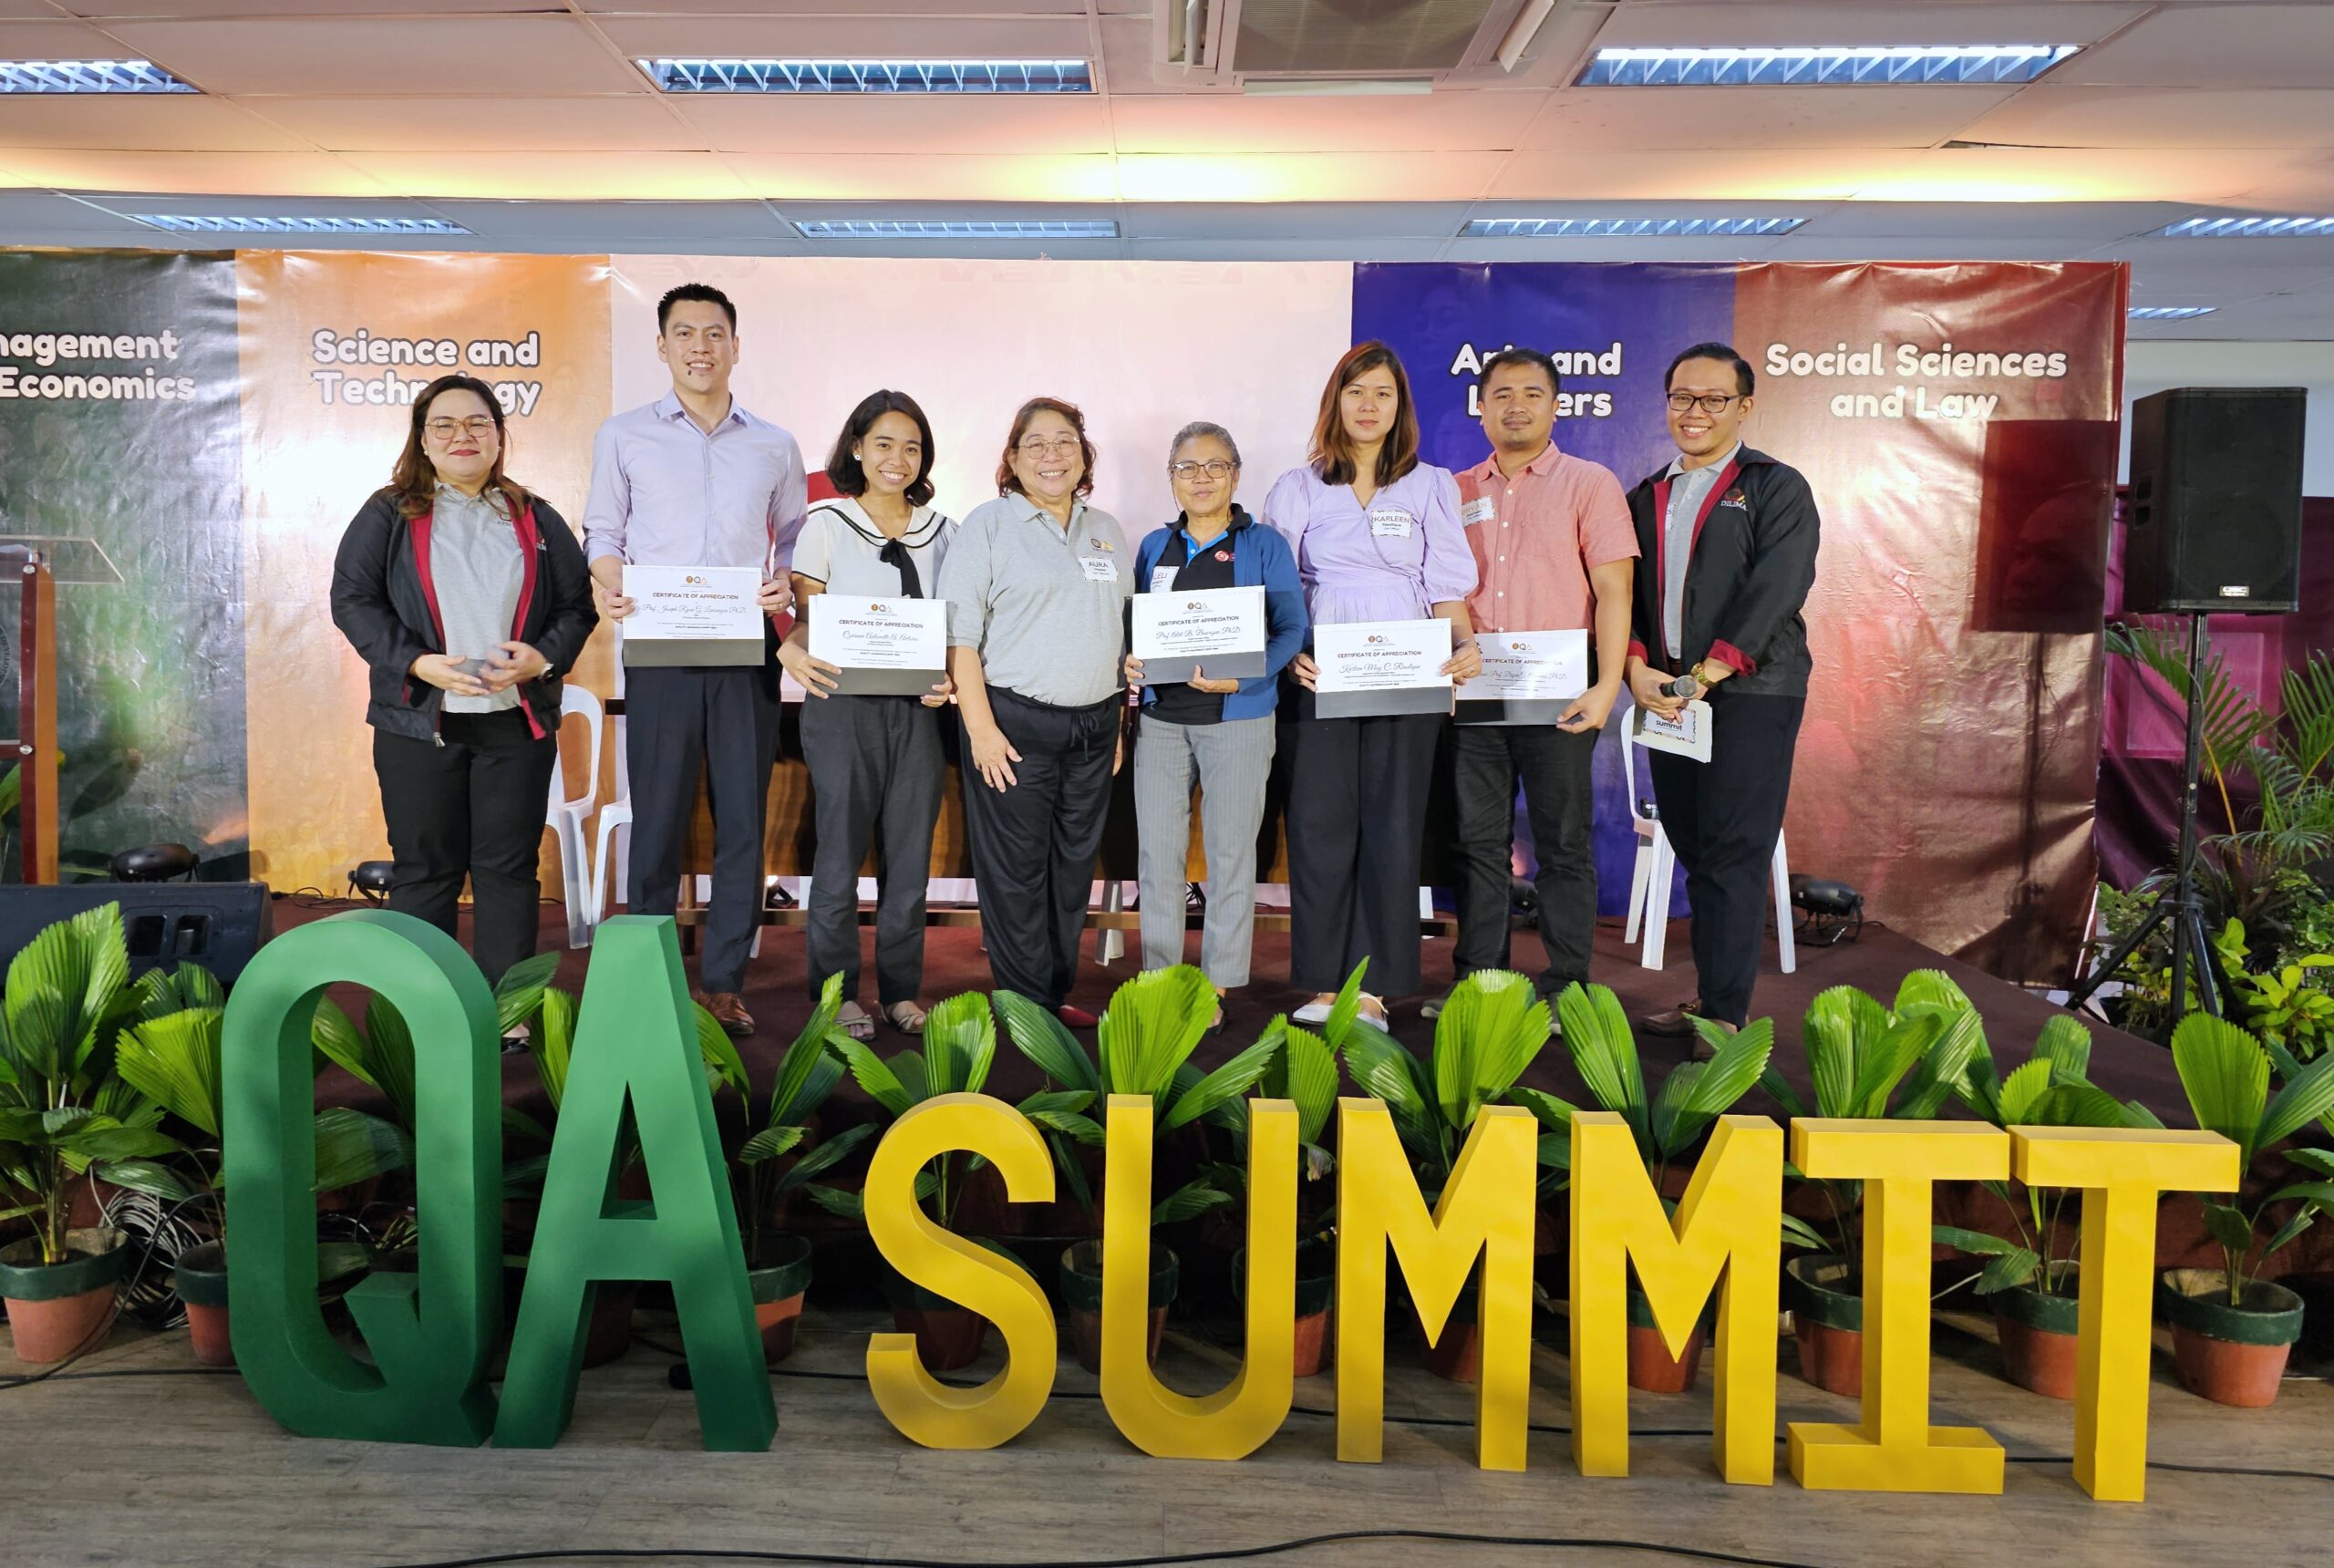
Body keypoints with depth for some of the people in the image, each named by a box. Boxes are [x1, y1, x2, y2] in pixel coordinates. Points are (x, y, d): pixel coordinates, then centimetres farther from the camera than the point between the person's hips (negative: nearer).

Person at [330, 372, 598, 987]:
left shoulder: (536, 519, 13)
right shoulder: (389, 515, 7)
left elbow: (576, 605, 10)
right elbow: (352, 599, -1)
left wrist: (544, 657, -10)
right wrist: (418, 663, -15)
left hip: (517, 721, 2)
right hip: (419, 722, -1)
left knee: (509, 868, 5)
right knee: (425, 870, 4)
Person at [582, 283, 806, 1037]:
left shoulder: (775, 447, 13)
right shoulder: (625, 436, 9)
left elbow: (792, 543, 15)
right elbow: (604, 531, 8)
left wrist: (785, 585, -6)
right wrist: (607, 587, -12)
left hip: (748, 651, 2)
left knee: (742, 818, 2)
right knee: (658, 815, 1)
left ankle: (724, 980, 11)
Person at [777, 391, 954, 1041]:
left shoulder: (939, 530, 11)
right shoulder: (826, 523, 2)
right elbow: (807, 616, -2)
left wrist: (951, 678, -7)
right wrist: (792, 651, -24)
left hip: (918, 708, 3)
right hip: (843, 704, -3)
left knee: (910, 850, 6)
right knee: (841, 848, 1)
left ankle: (900, 988, 18)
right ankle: (838, 990, 14)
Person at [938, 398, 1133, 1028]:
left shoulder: (1107, 531, 15)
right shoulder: (988, 524, -2)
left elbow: (1126, 632, 20)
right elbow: (960, 635, -8)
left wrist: (1122, 719, 15)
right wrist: (980, 726, -14)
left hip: (1094, 727, 5)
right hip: (1015, 723, -5)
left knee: (1074, 867, 10)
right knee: (1016, 871, -1)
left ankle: (1058, 993, 21)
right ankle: (1028, 1004, 10)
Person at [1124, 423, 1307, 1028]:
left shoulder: (1264, 545, 1)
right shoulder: (1154, 546, 12)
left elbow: (1292, 628, -4)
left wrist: (1241, 679, -19)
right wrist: (1129, 662, -7)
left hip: (1237, 717, -3)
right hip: (1160, 717, 3)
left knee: (1230, 852, 2)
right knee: (1158, 851, 6)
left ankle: (1216, 985, 12)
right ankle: (1160, 977, 18)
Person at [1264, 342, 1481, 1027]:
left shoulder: (1432, 487, 11)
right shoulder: (1297, 489, 10)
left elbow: (1448, 588, 6)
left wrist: (1465, 646, -13)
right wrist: (1288, 656, -12)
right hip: (1319, 680, 0)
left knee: (1392, 828, -1)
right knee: (1319, 824, -1)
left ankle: (1374, 986, 5)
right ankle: (1324, 983, 8)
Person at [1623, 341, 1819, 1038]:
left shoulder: (1777, 488, 3)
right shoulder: (1645, 498, 19)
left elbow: (1777, 589, -9)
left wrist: (1712, 670, -17)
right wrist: (1636, 665, -8)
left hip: (1751, 693, -5)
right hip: (1665, 693, 5)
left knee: (1733, 855, -8)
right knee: (1693, 850, 8)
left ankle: (1725, 1015, -6)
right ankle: (1706, 998, 16)